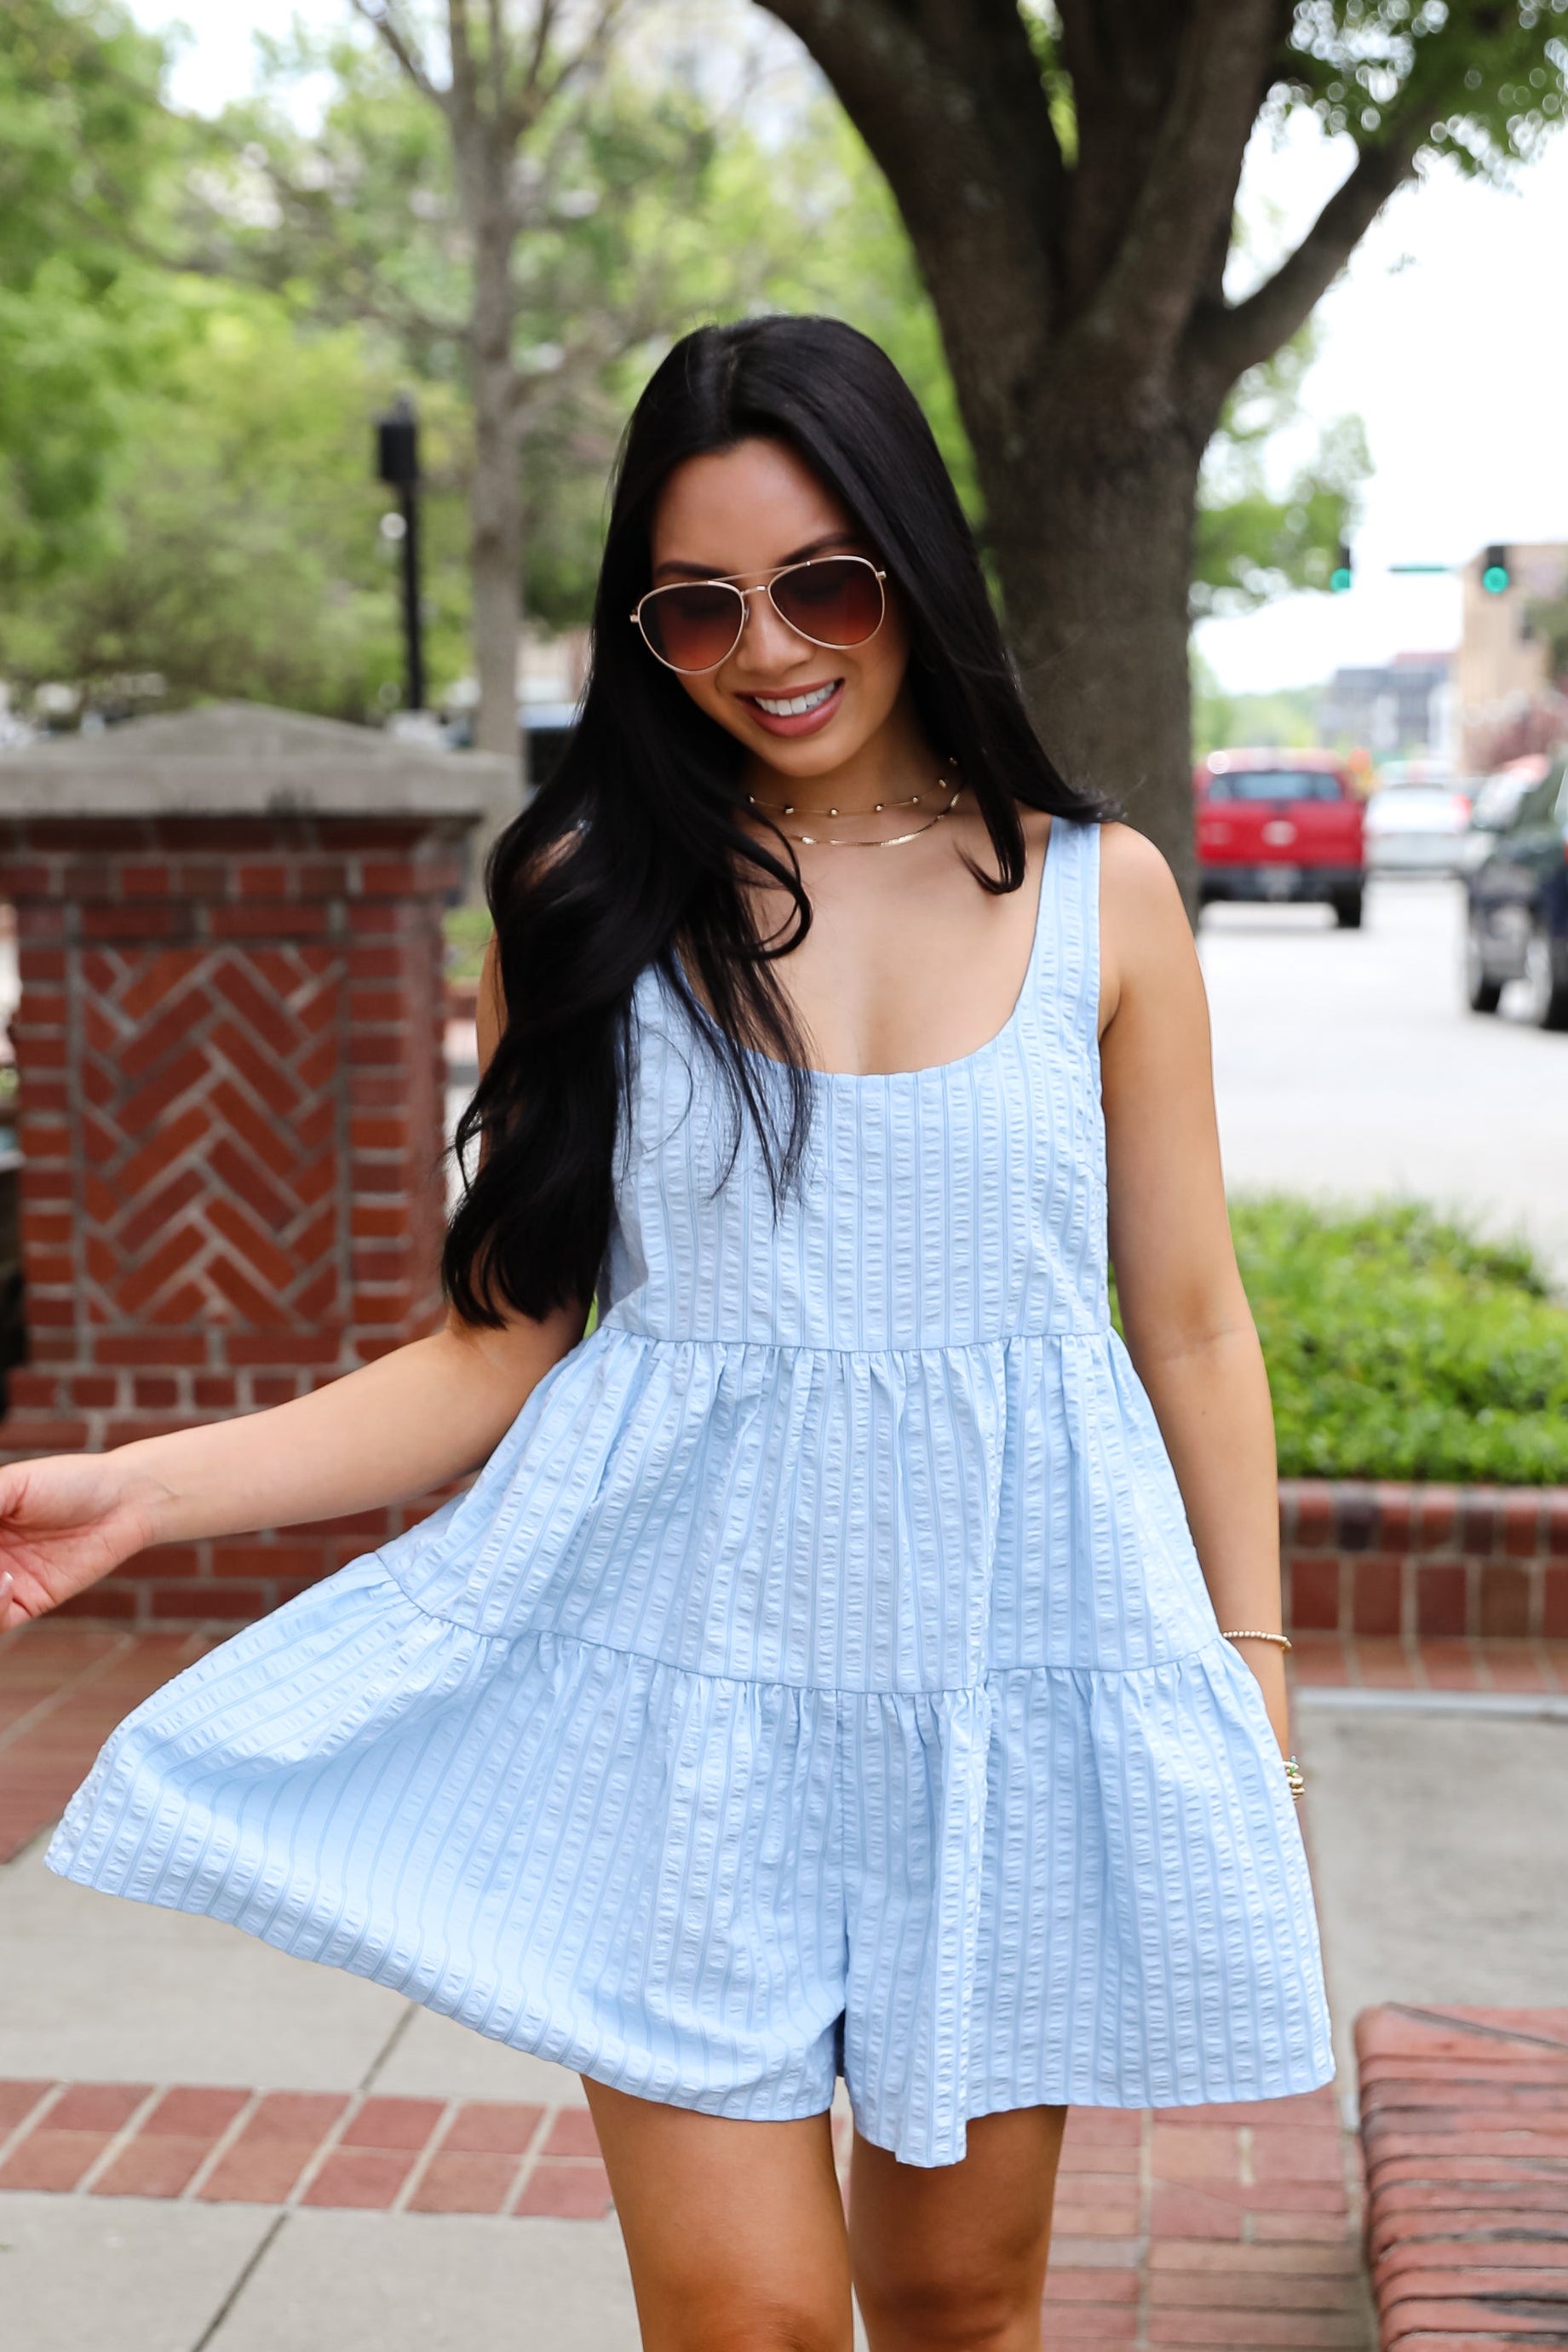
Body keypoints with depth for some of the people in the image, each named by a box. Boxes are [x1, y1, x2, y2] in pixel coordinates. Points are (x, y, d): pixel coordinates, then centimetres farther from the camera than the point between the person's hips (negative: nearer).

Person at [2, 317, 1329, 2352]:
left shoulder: (1099, 895, 2)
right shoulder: (593, 896, 0)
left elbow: (1190, 1321, 7)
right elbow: (507, 1350, 0)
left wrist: (1255, 1684, 6)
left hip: (1011, 1686, 1)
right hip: (692, 1685, -1)